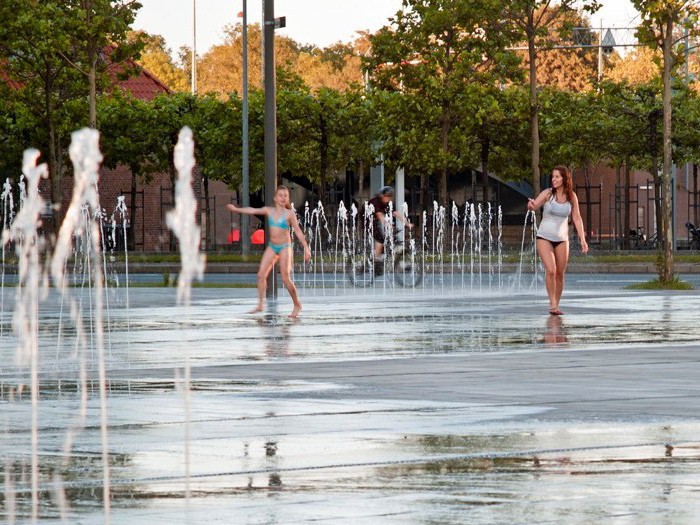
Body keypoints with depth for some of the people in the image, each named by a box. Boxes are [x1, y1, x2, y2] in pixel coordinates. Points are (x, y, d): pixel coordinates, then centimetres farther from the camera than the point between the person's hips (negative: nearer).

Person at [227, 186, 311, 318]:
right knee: (261, 275, -7)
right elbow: (253, 211, 1)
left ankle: (297, 305, 8)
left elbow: (298, 231, -4)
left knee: (285, 279, -8)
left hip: (284, 248, -4)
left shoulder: (289, 214, -6)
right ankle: (260, 304, -2)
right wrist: (237, 209, -8)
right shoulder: (269, 211, 4)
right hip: (272, 247, 4)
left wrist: (306, 248, -6)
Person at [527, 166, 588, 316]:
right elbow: (533, 206, -15)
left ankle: (556, 305, 18)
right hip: (544, 237, -3)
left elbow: (577, 218, 3)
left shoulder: (572, 197, -1)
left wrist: (582, 239, -4)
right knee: (550, 270, -18)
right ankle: (552, 304, -9)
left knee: (560, 274, 4)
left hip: (561, 239, 3)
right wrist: (531, 205, -40)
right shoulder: (548, 193, -8)